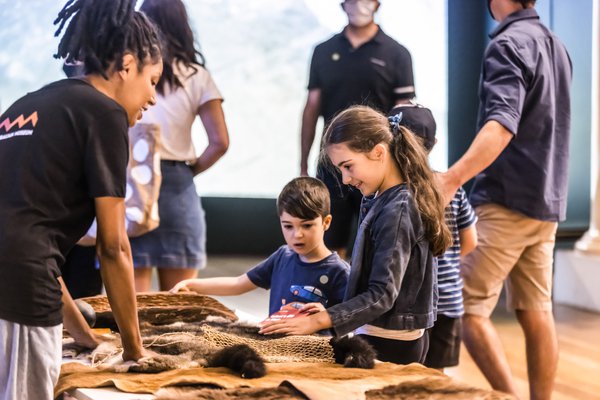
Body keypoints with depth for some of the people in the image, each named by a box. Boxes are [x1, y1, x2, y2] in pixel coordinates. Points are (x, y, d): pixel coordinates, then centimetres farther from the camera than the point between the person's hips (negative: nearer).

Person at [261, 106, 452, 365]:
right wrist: (332, 313, 8)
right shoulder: (379, 201, 11)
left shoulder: (396, 212, -17)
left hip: (387, 344, -9)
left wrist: (319, 321, -29)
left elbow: (382, 294, -23)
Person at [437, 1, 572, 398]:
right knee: (536, 312, 9)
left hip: (507, 200, -9)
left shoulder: (509, 44, -13)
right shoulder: (554, 44, 16)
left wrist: (452, 178, -40)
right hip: (546, 200, 9)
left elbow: (502, 124, -28)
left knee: (466, 307, -7)